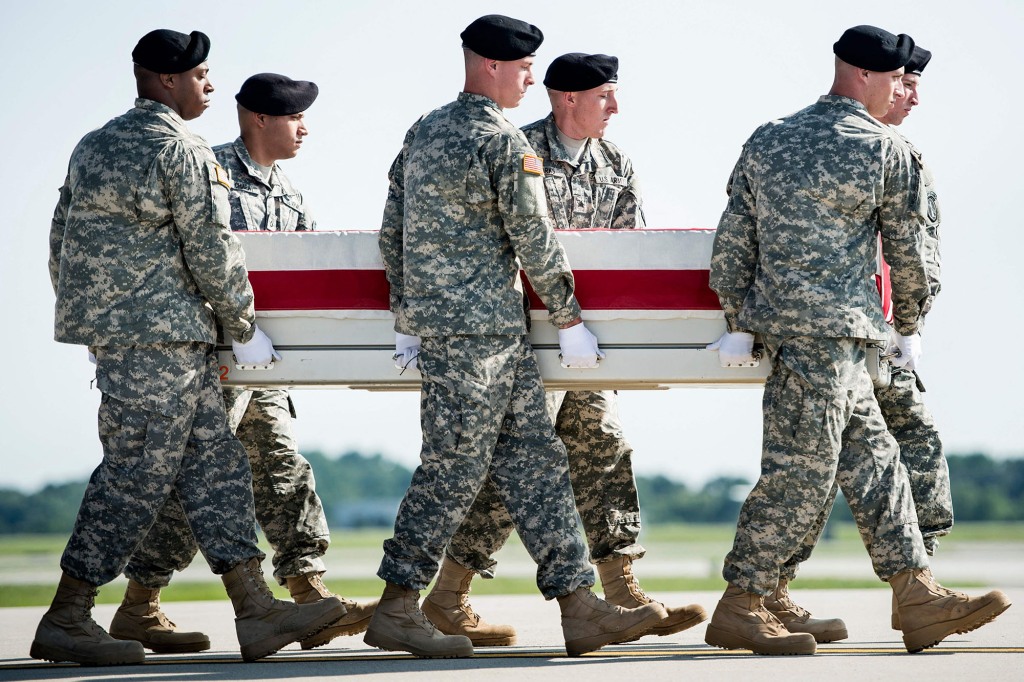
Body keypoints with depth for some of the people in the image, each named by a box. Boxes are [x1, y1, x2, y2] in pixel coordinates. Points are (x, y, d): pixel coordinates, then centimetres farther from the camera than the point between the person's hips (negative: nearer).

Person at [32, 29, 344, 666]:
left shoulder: (95, 145, 16)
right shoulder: (182, 151, -11)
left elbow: (62, 239, 19)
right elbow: (211, 252, -11)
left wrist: (85, 318, 26)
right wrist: (246, 328, 1)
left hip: (105, 323, 10)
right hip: (158, 329, -10)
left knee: (215, 462, 9)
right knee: (138, 474, -6)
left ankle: (257, 611, 7)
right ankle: (66, 621, -4)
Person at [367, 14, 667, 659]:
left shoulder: (424, 132, 14)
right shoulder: (503, 141, -13)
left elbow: (393, 231, 16)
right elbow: (535, 241, -11)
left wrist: (407, 322, 21)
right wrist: (570, 320, -2)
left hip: (432, 319, 9)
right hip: (479, 330, -9)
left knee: (536, 460, 8)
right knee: (454, 469, -4)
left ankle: (580, 606, 8)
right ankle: (397, 609, 0)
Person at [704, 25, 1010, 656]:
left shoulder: (767, 141, 13)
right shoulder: (887, 152, -4)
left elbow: (734, 241, 11)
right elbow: (908, 250, 4)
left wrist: (738, 325, 16)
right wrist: (909, 327, 18)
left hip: (773, 315, 8)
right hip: (830, 326, -8)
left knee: (873, 460, 11)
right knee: (801, 472, -4)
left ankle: (920, 600, 12)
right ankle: (740, 608, -3)